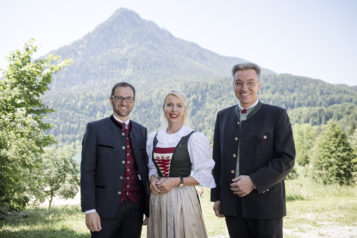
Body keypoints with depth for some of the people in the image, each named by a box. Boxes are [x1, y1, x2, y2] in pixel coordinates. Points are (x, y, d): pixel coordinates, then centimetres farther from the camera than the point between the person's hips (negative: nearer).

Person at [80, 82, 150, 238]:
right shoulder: (95, 129, -1)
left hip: (135, 207, 4)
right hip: (106, 207, -3)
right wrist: (89, 210, -11)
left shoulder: (141, 131, 11)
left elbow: (144, 169, 13)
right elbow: (87, 172, -5)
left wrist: (149, 208, 10)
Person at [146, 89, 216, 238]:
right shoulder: (153, 138, 7)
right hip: (157, 199, 4)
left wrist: (177, 181, -15)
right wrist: (152, 179, -2)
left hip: (182, 199, -4)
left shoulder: (194, 138, -7)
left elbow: (204, 175, -7)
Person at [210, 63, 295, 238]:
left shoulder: (277, 115, -2)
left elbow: (287, 159, -7)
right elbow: (217, 159, 13)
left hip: (265, 203, -3)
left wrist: (254, 181, -16)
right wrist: (216, 197, 9)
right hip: (232, 206, 4)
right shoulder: (223, 116, 11)